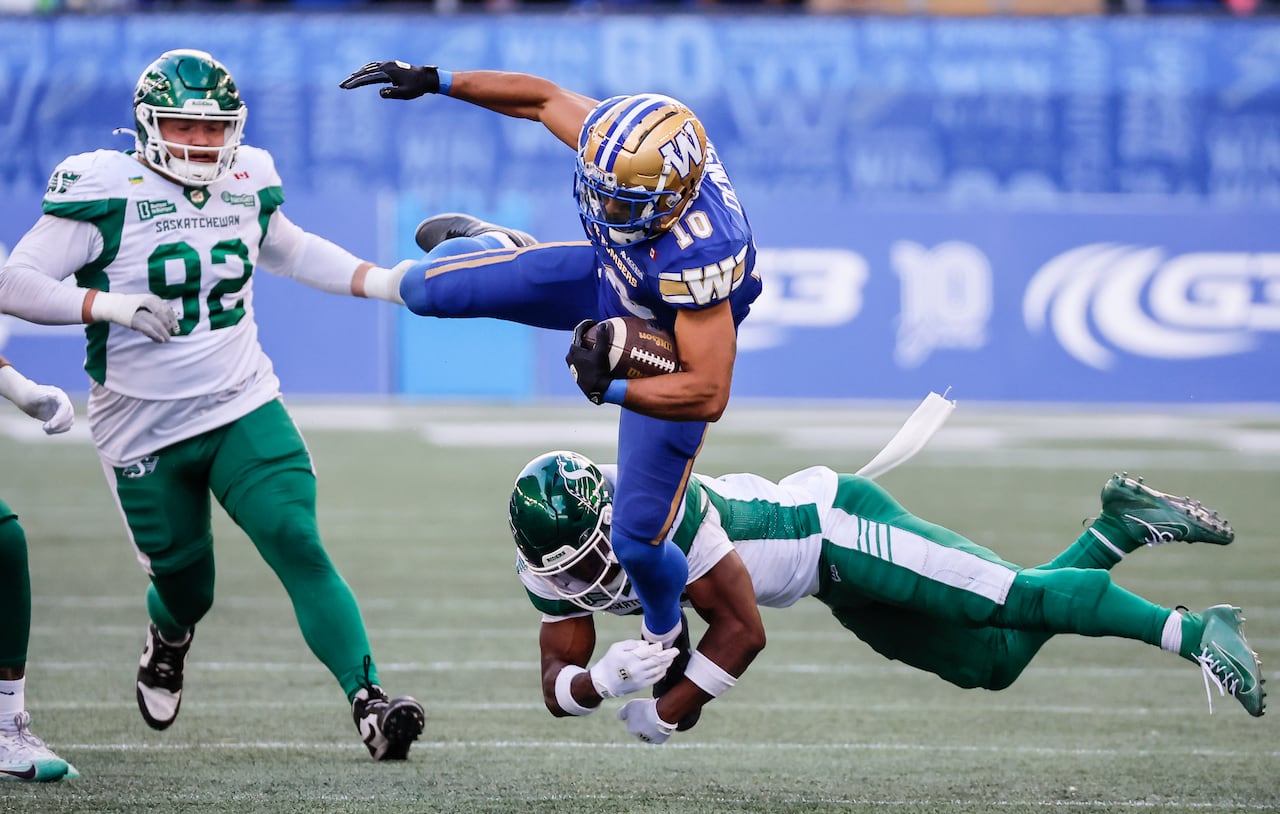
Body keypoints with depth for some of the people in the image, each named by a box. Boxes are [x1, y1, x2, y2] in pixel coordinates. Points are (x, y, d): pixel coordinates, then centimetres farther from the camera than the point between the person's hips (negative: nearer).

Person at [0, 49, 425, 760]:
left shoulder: (248, 183, 4)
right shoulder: (107, 192, -13)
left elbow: (291, 251, 26)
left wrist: (386, 282, 15)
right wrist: (112, 306, -29)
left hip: (244, 408, 3)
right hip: (144, 430, -2)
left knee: (299, 548, -17)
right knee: (185, 589, 10)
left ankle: (369, 701, -23)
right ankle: (168, 638, 48)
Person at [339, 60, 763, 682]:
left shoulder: (699, 257, -47)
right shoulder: (615, 140, -32)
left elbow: (708, 395, -41)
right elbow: (544, 98, -11)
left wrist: (609, 389, -47)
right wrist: (435, 82, -9)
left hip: (666, 354, -5)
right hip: (606, 279, 5)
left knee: (636, 540, -4)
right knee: (427, 290, -1)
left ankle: (665, 631, 34)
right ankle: (485, 243, 38)